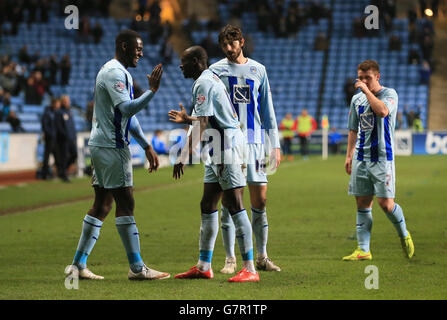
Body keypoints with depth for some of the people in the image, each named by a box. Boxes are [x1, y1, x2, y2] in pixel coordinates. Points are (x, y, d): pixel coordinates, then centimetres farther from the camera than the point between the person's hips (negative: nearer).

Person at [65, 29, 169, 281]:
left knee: (102, 206, 10)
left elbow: (127, 116, 26)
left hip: (102, 145, 11)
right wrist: (152, 90, -31)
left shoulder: (119, 72, 21)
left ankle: (78, 265, 12)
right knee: (126, 203, -9)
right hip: (111, 146, -11)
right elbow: (127, 108, -25)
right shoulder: (114, 72, -13)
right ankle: (137, 267, -8)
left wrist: (147, 146, 26)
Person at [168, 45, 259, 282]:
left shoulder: (204, 83, -13)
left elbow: (201, 123, -21)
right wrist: (187, 119, 35)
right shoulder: (210, 79, 18)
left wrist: (183, 156, -21)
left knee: (234, 205, -11)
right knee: (207, 205, 12)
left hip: (227, 147, -11)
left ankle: (249, 269, -12)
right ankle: (203, 267, 17)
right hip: (218, 152, 11)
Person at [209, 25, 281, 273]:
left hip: (254, 141, 2)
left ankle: (262, 257, 11)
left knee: (260, 199, 1)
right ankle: (231, 259, 5)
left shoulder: (258, 70, 11)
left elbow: (267, 109, 13)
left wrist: (275, 144, 9)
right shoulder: (216, 70, 4)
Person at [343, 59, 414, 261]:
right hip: (361, 158, 5)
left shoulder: (389, 94, -4)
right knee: (362, 204, 3)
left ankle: (404, 235, 17)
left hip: (382, 157, -5)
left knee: (385, 203, -9)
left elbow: (383, 110, -26)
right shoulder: (357, 99, 13)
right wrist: (349, 155, 14)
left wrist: (366, 90, -17)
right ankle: (363, 250, 6)